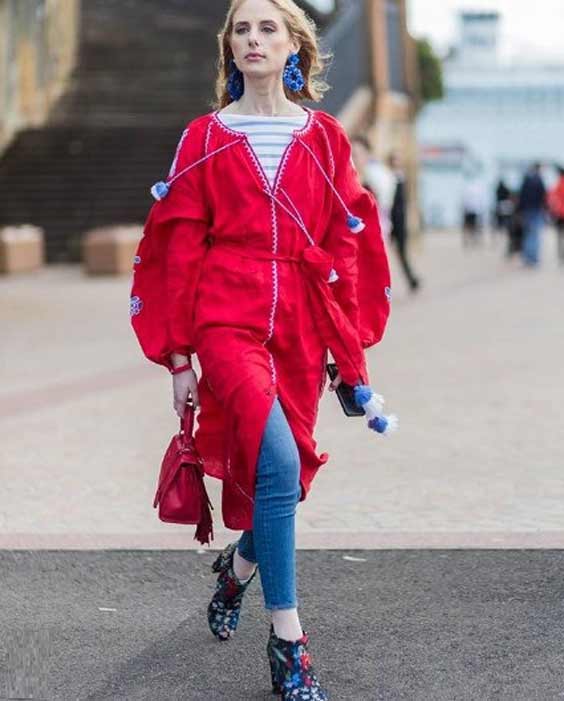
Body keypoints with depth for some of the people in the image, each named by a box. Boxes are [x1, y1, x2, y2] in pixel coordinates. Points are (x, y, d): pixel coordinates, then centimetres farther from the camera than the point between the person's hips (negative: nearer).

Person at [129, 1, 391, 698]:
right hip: (227, 319, -3)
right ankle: (288, 642, -15)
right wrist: (177, 357, 2)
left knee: (279, 476, 6)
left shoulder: (324, 139, 9)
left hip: (301, 328, 3)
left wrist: (350, 351, 5)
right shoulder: (205, 138, 6)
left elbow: (349, 248, 9)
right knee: (278, 461, -23)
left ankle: (237, 567, 41)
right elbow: (178, 249, 5)